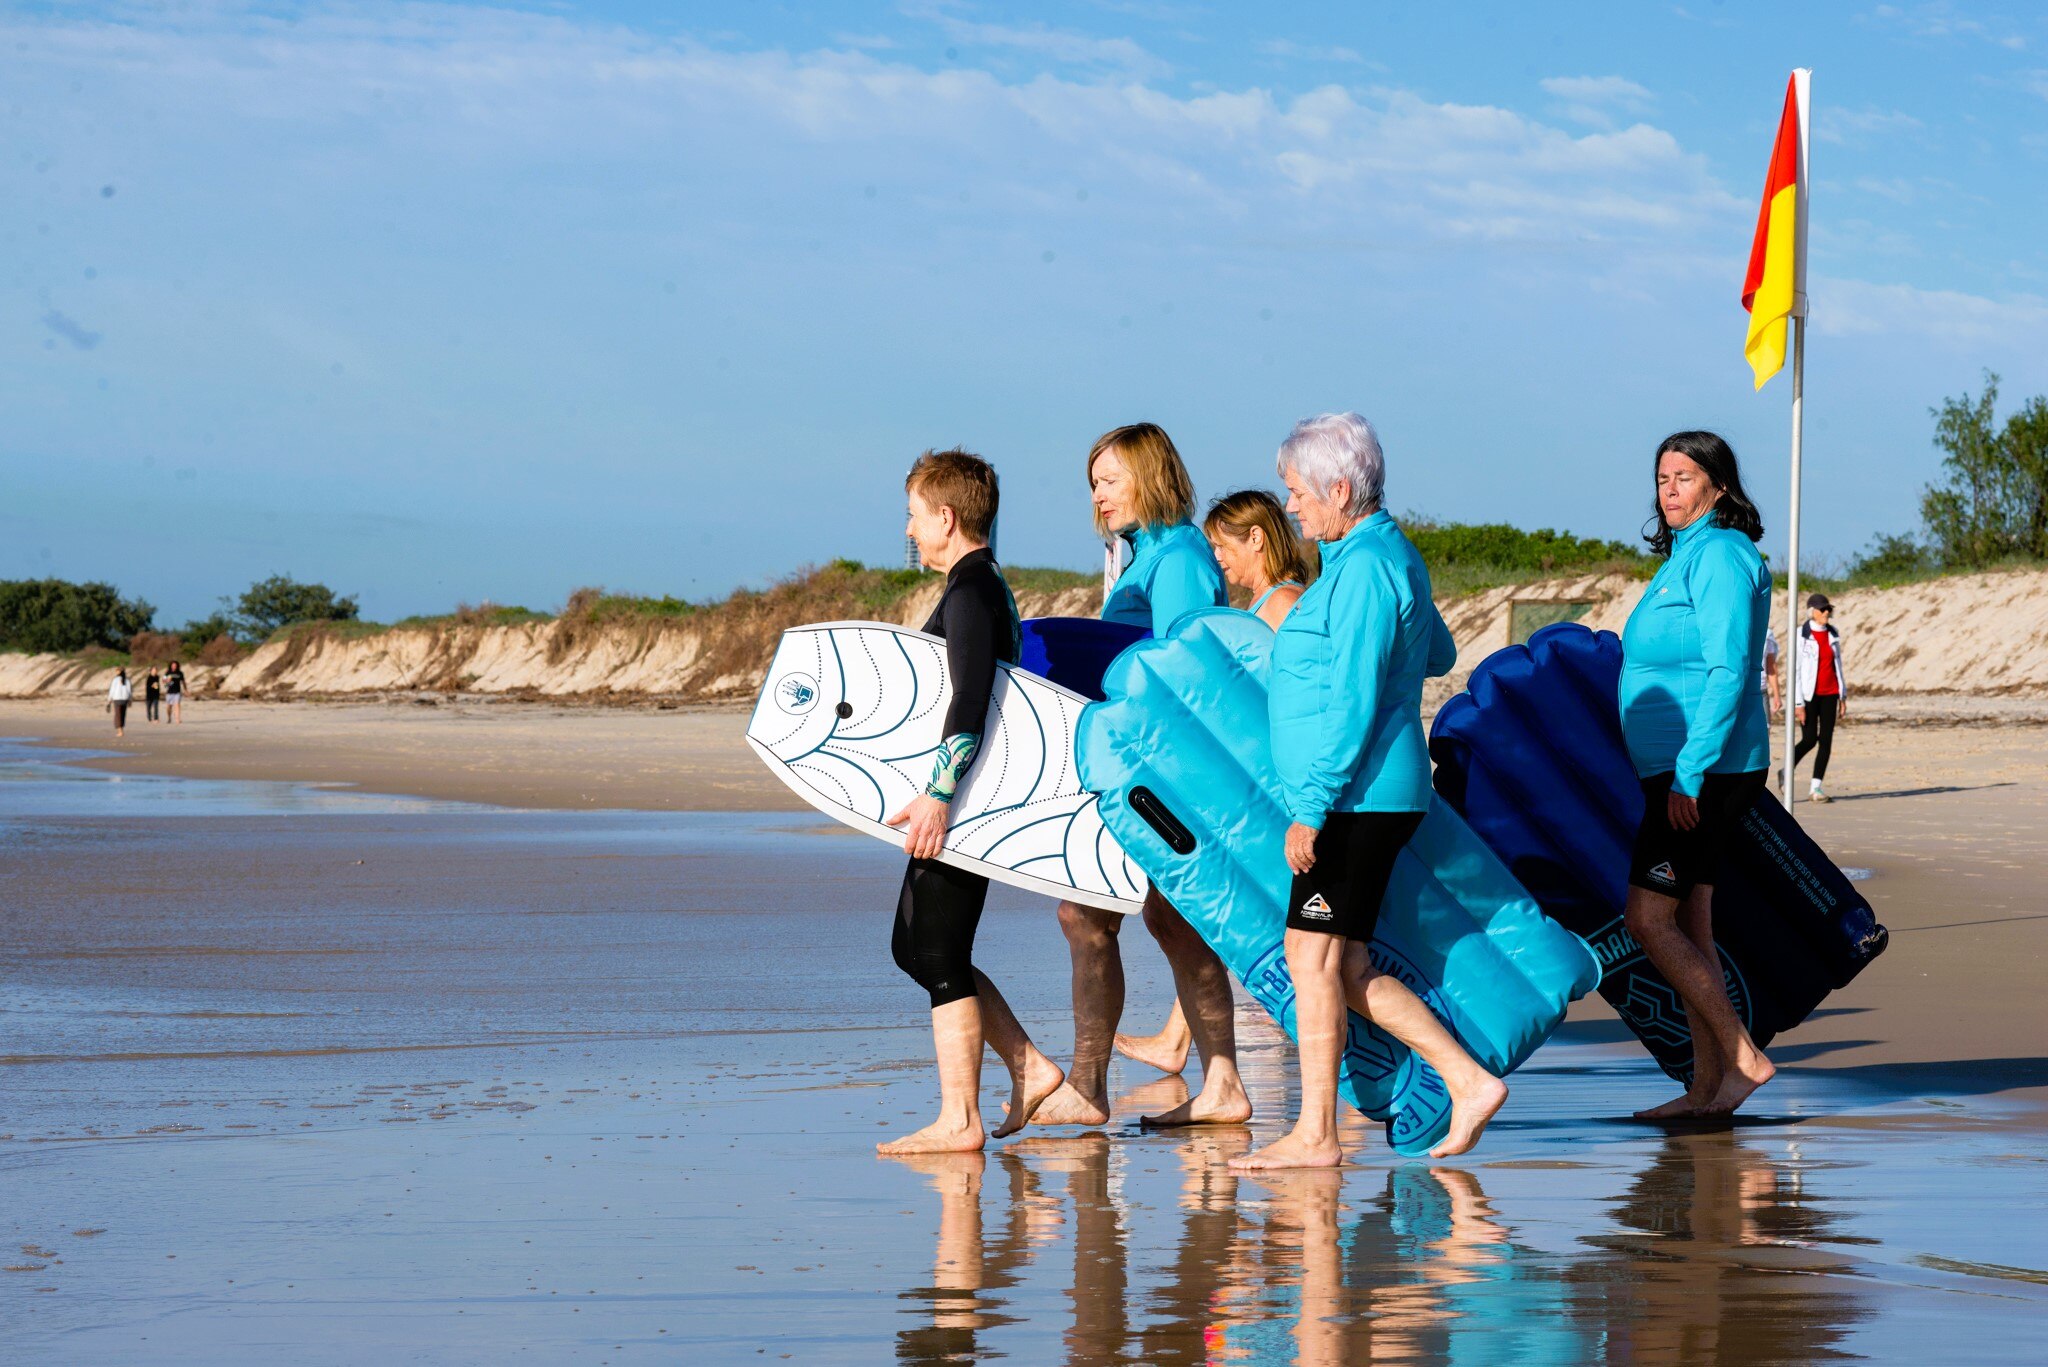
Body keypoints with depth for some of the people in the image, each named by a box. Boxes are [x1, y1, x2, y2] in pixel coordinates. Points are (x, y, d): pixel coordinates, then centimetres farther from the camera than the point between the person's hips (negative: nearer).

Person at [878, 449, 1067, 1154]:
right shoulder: (989, 585, 17)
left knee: (938, 954, -5)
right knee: (916, 945, 15)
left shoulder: (970, 591, -14)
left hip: (965, 802, -10)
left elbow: (970, 701, -25)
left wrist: (938, 793, -30)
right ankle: (1029, 1066, 14)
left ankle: (959, 1120, -3)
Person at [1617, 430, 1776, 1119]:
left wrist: (1689, 774, -24)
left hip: (1705, 769, -10)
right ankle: (1707, 1087, 12)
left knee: (1647, 919, -11)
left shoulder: (1719, 555, -14)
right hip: (1680, 771, 10)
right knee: (1688, 926, 9)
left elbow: (1728, 674, -21)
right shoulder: (1689, 556, 17)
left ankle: (1743, 1056, -8)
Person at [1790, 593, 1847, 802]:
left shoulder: (1833, 634, 9)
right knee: (1809, 740, -7)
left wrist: (1843, 697, 12)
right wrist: (1798, 704, -14)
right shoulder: (1802, 635, -8)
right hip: (1810, 695, -5)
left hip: (1830, 694, 5)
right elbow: (1796, 670, -10)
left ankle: (1816, 787, 3)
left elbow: (1838, 665, 15)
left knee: (1826, 740, 0)